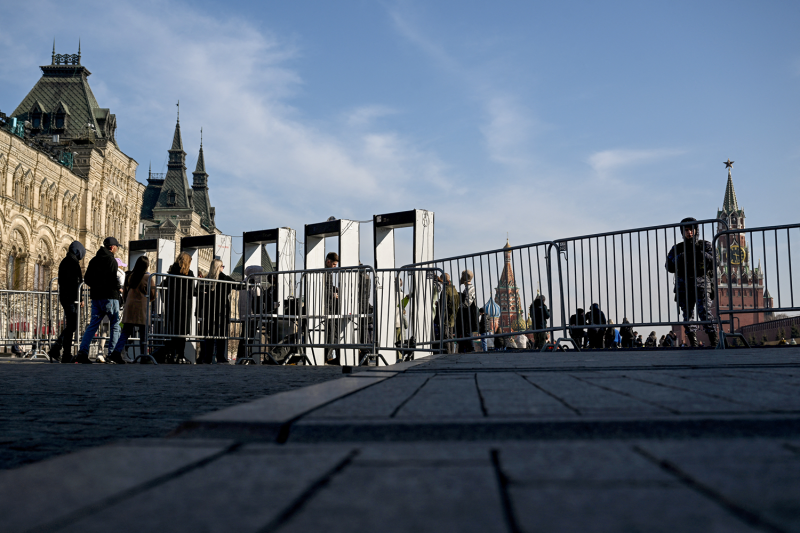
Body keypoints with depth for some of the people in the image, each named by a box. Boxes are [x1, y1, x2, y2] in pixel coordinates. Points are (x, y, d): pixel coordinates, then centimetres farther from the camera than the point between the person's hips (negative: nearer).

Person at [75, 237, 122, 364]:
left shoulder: (94, 260, 14)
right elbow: (113, 280, -19)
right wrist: (118, 287, 0)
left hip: (95, 296, 7)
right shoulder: (111, 260, -10)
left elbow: (87, 279, 15)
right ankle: (113, 353, -1)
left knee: (93, 324, 7)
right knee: (115, 325, 2)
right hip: (109, 296, -7)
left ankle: (83, 351, -4)